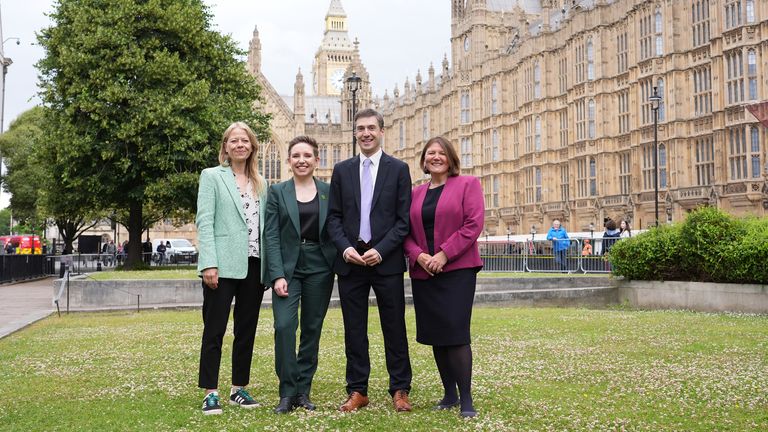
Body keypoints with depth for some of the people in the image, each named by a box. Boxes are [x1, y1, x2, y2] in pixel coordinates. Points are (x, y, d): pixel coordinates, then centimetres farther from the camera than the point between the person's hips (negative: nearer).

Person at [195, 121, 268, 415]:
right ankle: (210, 393, 6)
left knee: (247, 331, 10)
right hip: (223, 265, -5)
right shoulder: (211, 176, 2)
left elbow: (264, 224, 14)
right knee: (214, 331, -1)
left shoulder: (260, 183, 16)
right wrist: (209, 263, -16)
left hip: (254, 266, 5)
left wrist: (270, 264, 6)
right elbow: (204, 221, -6)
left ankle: (239, 389, 20)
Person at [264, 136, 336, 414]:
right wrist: (277, 275, -12)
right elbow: (271, 235, -2)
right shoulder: (277, 192, 4)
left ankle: (303, 391, 17)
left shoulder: (329, 191, 7)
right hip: (287, 267, -1)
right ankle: (287, 393, -4)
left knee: (312, 330, 6)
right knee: (284, 326, -14)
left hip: (319, 268, 2)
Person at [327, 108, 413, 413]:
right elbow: (334, 217, 7)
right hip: (350, 260, 2)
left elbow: (404, 219, -2)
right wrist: (345, 247, -9)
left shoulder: (398, 169, 3)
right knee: (354, 329, 7)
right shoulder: (342, 170, 10)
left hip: (387, 260, -2)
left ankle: (400, 390, 14)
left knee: (394, 328, 4)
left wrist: (381, 250, -13)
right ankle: (357, 391, 16)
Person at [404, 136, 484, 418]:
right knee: (434, 334, 7)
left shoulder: (467, 184, 2)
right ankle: (449, 393, 18)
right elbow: (406, 231, 11)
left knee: (455, 332, -10)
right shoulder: (416, 193, 15)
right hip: (423, 272, 5)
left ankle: (466, 399, -2)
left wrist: (444, 254, -15)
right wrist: (418, 255, -9)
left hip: (457, 269, -5)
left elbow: (474, 224, -8)